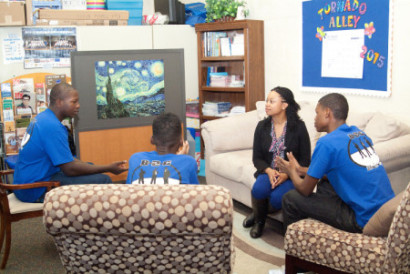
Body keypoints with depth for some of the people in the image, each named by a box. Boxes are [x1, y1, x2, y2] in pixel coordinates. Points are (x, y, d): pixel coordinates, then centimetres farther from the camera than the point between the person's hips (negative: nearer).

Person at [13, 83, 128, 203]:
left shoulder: (43, 118, 10)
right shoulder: (52, 126, -22)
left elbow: (66, 159, 16)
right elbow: (70, 169, -22)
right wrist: (108, 168, -13)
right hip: (36, 191, -11)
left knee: (90, 166, 22)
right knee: (103, 180, -18)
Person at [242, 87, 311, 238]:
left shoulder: (298, 126, -5)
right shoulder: (262, 126, 5)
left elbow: (305, 160, -4)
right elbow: (256, 158, 5)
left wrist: (286, 174, -21)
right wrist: (269, 171, -16)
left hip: (291, 175, -2)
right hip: (268, 172, 3)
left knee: (277, 197, -33)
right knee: (258, 189, -31)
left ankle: (258, 214, 6)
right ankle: (258, 220, 3)